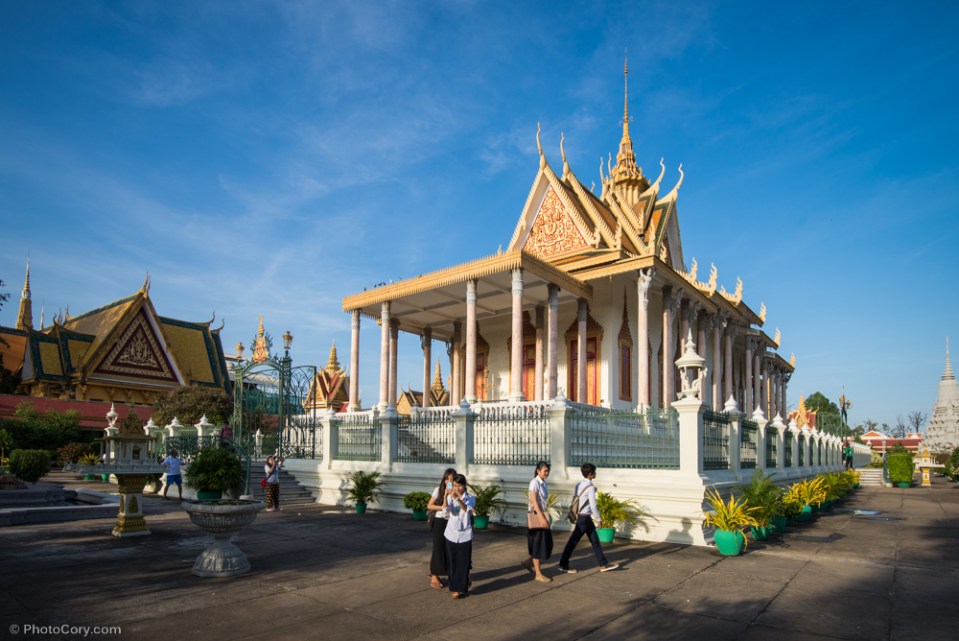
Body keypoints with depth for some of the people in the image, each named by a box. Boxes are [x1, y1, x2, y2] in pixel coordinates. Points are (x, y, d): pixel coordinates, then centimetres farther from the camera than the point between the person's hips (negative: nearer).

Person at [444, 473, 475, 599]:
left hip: (464, 535, -2)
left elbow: (467, 508, -27)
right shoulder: (450, 497, 0)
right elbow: (446, 509, -19)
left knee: (463, 562, 3)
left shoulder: (470, 497, -6)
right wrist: (447, 497, -37)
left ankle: (460, 588, 16)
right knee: (452, 562, 9)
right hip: (451, 534, 2)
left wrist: (457, 498, -44)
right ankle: (454, 587, 25)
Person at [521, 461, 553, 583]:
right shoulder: (534, 482, -15)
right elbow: (533, 501, -20)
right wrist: (541, 518, -23)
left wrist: (545, 517, 13)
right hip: (536, 515, -9)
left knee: (547, 542, 11)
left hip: (543, 514, 9)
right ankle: (538, 574, 9)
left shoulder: (543, 483, 11)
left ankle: (529, 562, 27)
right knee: (538, 543, -1)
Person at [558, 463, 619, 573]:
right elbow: (593, 505, -18)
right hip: (584, 517, -9)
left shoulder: (579, 484, 8)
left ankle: (603, 564, 19)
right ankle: (563, 565, 11)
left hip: (579, 516, 9)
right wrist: (598, 519, -9)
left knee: (595, 540, 13)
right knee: (573, 541, 1)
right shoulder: (590, 487, -17)